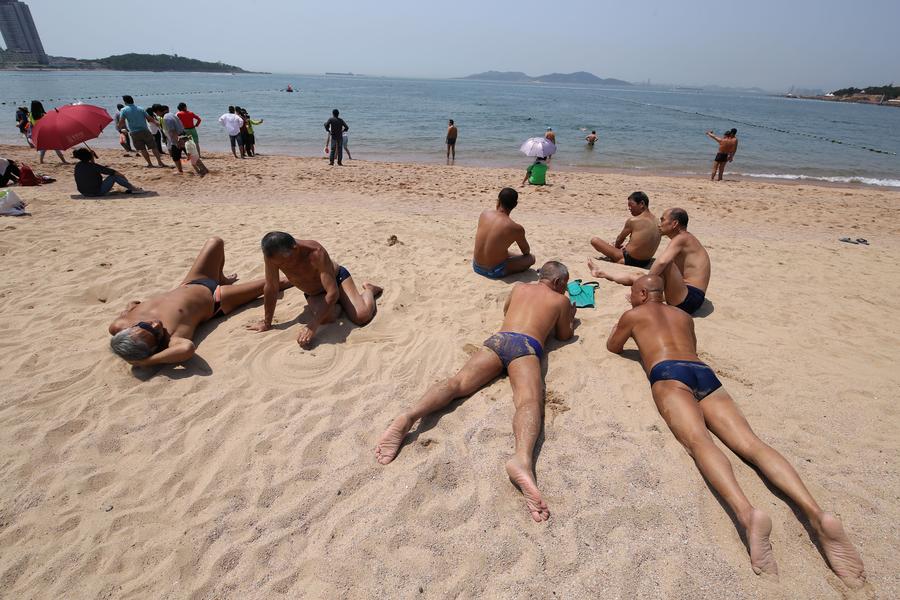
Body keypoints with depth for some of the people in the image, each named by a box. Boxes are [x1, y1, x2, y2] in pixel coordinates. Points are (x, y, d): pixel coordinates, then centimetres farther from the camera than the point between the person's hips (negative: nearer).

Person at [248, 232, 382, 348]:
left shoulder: (315, 253, -39)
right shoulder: (272, 254, -29)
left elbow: (333, 292, -40)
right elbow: (271, 288, -18)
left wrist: (313, 326, -45)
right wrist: (267, 323, -12)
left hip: (337, 278, -3)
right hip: (314, 294, 4)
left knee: (362, 316, -22)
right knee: (326, 317, -28)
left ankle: (368, 289, 16)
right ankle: (338, 306, 13)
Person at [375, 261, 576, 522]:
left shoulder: (519, 287, 35)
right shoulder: (561, 299, 25)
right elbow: (564, 335, 36)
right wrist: (570, 317, 56)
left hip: (498, 339, 4)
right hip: (526, 347, -4)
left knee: (458, 382, -16)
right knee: (529, 402, -29)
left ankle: (409, 416, -44)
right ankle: (522, 459, -61)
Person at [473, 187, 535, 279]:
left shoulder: (484, 214, -8)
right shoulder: (516, 228, -20)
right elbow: (526, 251, 3)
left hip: (476, 266, 6)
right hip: (494, 272, -6)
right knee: (531, 257, 9)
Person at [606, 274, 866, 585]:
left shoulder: (633, 315, 22)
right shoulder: (684, 316, 37)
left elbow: (612, 347, 34)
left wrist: (626, 329, 53)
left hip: (668, 373, -5)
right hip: (705, 373, 5)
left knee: (698, 441, -29)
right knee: (751, 444, -12)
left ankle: (746, 512, -54)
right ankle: (817, 513, -34)